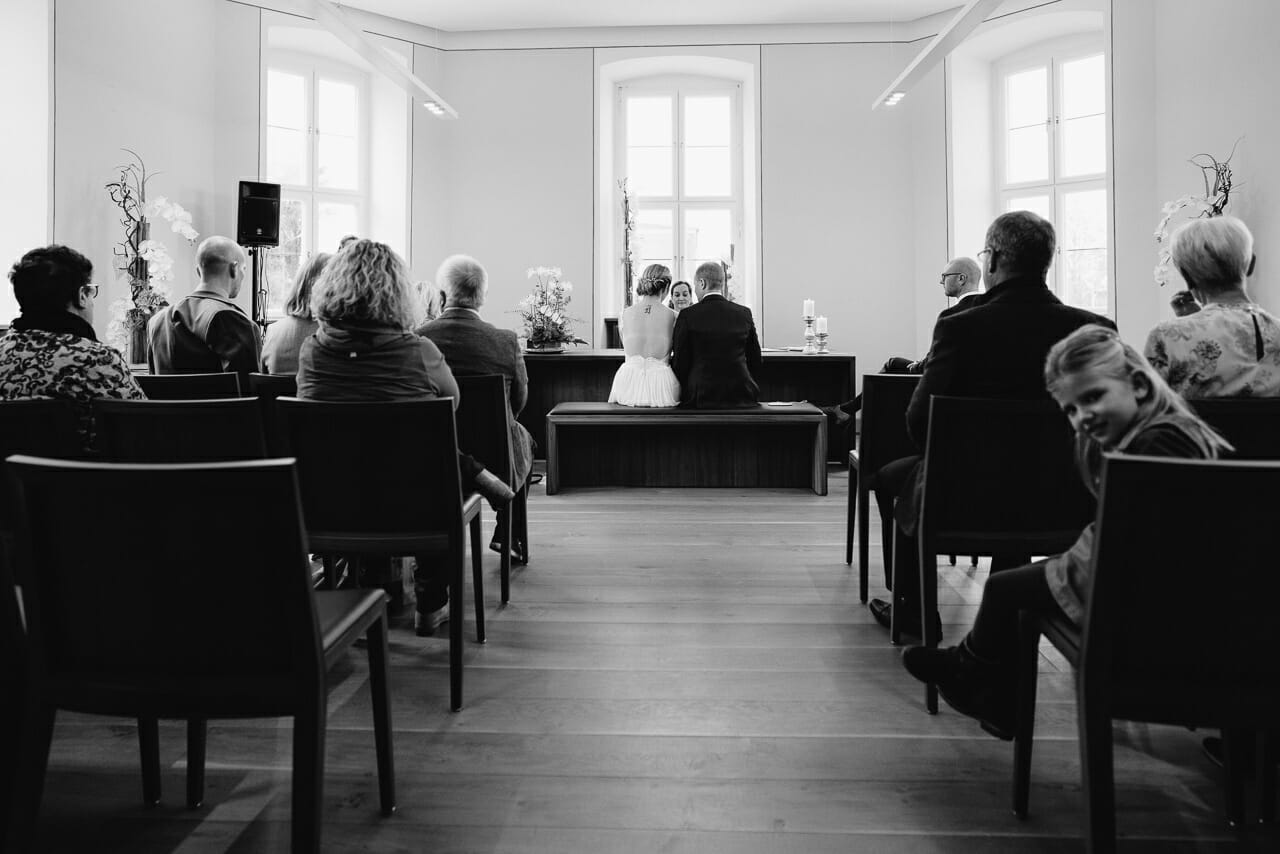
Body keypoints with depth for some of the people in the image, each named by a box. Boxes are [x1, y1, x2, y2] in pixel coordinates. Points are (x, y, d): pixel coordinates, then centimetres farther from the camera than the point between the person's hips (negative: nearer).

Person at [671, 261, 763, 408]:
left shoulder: (687, 316, -5)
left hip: (701, 397, -3)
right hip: (742, 396, 3)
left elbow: (680, 363, -3)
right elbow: (756, 362, 9)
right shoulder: (744, 313, 4)